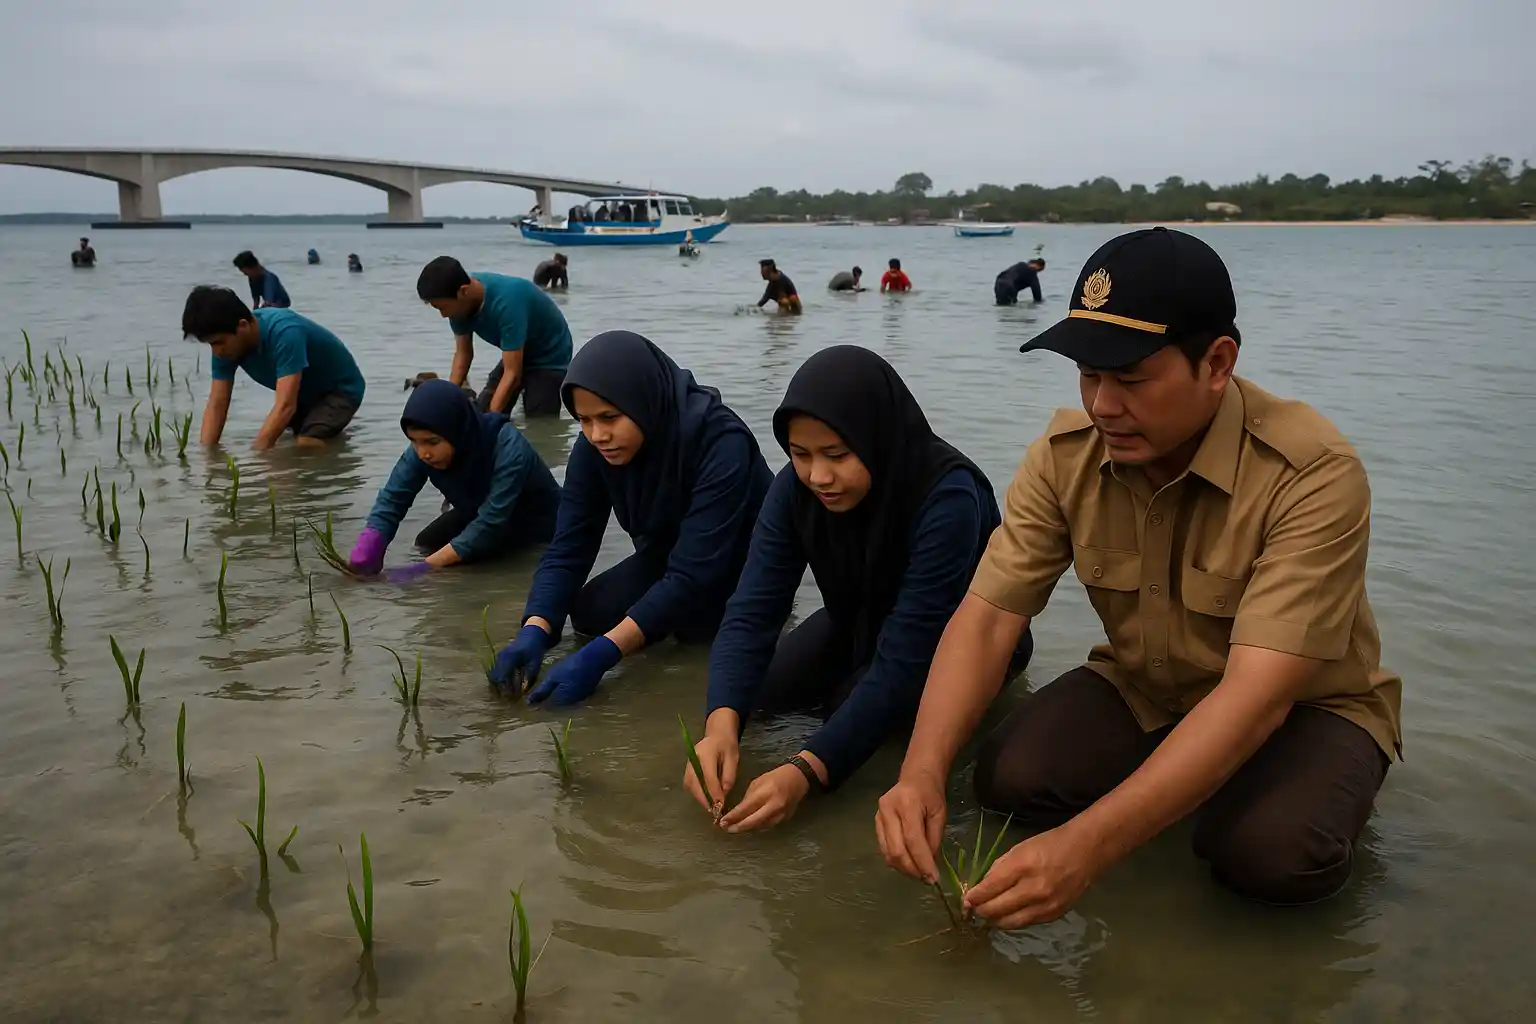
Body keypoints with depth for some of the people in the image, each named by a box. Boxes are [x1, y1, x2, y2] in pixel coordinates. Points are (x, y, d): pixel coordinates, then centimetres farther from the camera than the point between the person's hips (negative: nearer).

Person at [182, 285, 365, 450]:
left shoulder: (284, 333, -38)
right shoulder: (227, 344, -16)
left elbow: (285, 406, -44)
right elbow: (216, 405, -15)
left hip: (340, 389, -8)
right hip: (305, 392, 8)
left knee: (306, 444, -28)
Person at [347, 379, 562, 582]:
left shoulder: (508, 449, -39)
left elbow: (490, 524, -40)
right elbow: (392, 498, -21)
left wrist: (427, 566, -43)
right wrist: (369, 544, -41)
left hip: (533, 523, -5)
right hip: (480, 511, 5)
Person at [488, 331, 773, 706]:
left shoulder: (720, 441, -36)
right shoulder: (593, 447, -18)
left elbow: (694, 574, -40)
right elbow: (568, 549, -18)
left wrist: (602, 654, -47)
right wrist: (534, 632, -37)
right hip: (667, 556, 5)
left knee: (696, 623, -29)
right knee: (589, 612, -13)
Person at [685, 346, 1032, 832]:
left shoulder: (949, 498, -39)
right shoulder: (795, 488, -22)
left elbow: (905, 657, -42)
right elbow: (752, 611, -28)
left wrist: (807, 771, -51)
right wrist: (722, 722, -47)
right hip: (865, 620, 5)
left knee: (853, 708, -25)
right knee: (759, 691, -8)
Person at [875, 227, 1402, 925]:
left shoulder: (1314, 475, -29)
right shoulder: (1065, 454, -14)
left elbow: (1257, 697, -37)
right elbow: (987, 617, -18)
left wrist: (1086, 845, -47)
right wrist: (922, 771, -37)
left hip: (1305, 706, -3)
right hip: (1141, 690, 4)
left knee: (1273, 851, -34)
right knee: (1009, 776, -22)